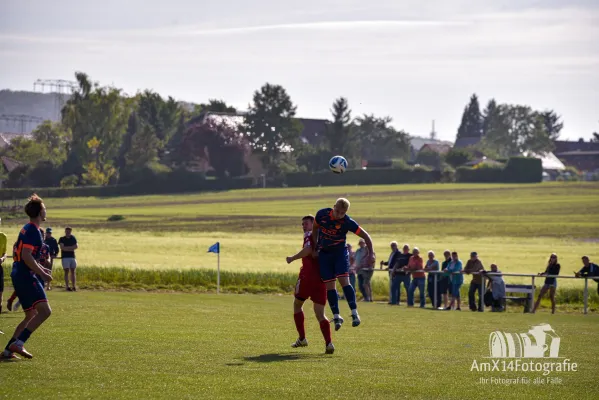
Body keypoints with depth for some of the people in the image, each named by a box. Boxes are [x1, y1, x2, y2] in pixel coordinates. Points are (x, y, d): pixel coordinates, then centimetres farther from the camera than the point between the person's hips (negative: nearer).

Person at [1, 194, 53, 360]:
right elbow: (26, 256, -21)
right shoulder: (33, 231, -12)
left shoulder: (27, 229, 19)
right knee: (45, 310, -17)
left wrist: (39, 268, 26)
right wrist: (42, 273, -16)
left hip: (19, 276, 10)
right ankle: (18, 343, -22)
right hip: (25, 277, -10)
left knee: (32, 315, 14)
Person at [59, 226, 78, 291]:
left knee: (73, 271, 2)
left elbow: (76, 246, 1)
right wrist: (71, 248, -6)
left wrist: (67, 248, -9)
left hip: (72, 257, 3)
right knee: (66, 271, -7)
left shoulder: (73, 238, 13)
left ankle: (74, 286, 1)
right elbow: (62, 247, -10)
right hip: (65, 257, -3)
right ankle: (67, 287, -8)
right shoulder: (62, 239, 3)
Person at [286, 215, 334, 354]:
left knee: (297, 304, 18)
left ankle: (302, 338, 19)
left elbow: (308, 250, -22)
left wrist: (293, 258, -10)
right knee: (319, 313, 3)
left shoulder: (309, 235, -3)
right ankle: (328, 343, -18)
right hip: (323, 279, 5)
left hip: (308, 276, -5)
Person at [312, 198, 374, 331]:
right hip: (324, 254, 3)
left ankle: (354, 313, -17)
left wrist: (370, 254, -16)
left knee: (344, 281, -18)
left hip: (340, 252, -3)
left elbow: (365, 236, -9)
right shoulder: (322, 214, -9)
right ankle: (336, 316, 4)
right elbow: (315, 229, 11)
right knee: (329, 285, -2)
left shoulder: (348, 222, -17)